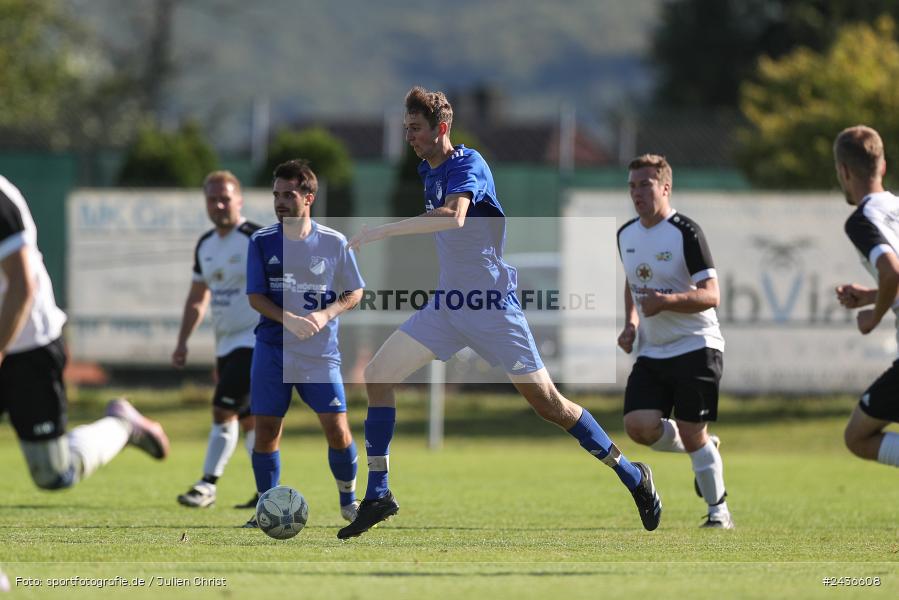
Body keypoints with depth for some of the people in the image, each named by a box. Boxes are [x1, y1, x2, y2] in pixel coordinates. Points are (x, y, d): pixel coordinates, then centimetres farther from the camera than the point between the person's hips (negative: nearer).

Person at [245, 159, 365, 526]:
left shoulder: (334, 243, -1)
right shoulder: (262, 242, 0)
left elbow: (354, 293, 7)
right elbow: (256, 297, -2)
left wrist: (326, 315, -13)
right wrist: (291, 320, -19)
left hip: (320, 353, -1)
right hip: (272, 349, 1)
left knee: (337, 429, -6)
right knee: (266, 428, -2)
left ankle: (348, 499, 16)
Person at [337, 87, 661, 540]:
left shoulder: (467, 164, -16)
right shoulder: (428, 170, 11)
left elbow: (454, 217, -36)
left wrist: (382, 231, -37)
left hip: (491, 303, -8)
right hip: (447, 303, 8)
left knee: (545, 401, -6)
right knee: (377, 376, -3)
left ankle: (632, 476, 8)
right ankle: (377, 495, 2)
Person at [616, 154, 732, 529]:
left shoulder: (686, 233, -13)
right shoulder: (626, 235, 9)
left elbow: (711, 296, -17)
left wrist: (666, 301, -32)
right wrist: (631, 323, 10)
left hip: (696, 347, -6)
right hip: (651, 352, 6)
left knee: (692, 432, -8)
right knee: (638, 425, -11)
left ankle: (718, 511, 10)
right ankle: (703, 448, 19)